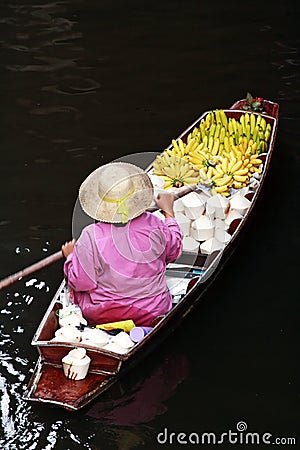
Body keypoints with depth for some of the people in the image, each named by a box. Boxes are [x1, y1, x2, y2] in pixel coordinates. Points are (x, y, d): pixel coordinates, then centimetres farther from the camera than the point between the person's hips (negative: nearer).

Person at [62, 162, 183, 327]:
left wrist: (70, 256, 7)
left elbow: (80, 282, -13)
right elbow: (174, 250, 7)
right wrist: (168, 211, 21)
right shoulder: (154, 226, -14)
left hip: (100, 317, -2)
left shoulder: (90, 237, -20)